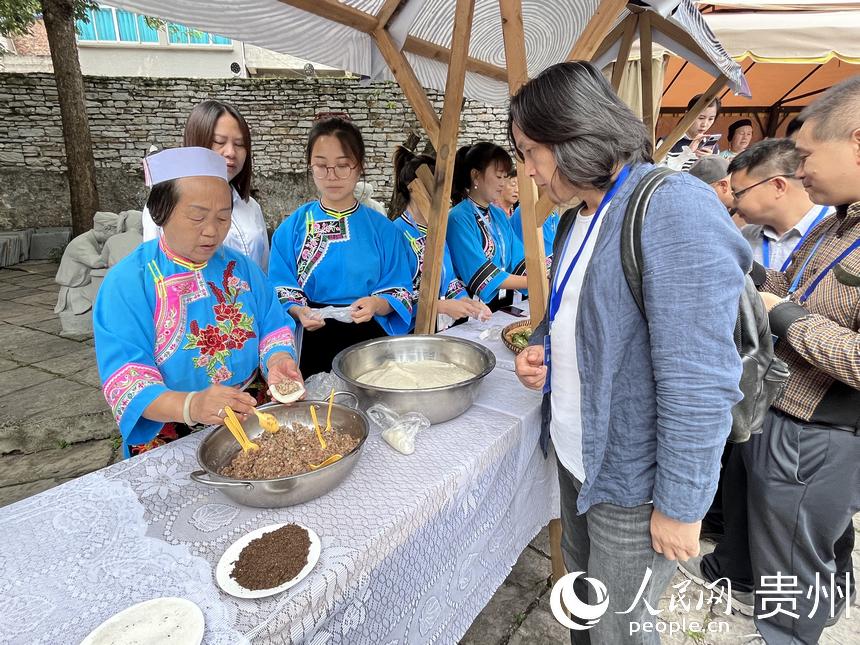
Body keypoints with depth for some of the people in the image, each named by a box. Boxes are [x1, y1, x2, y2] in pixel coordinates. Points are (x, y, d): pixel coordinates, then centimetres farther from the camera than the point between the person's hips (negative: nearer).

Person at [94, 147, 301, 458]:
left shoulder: (240, 267, 9)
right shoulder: (127, 281, -7)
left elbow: (274, 328, 9)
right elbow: (125, 377, -15)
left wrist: (278, 362, -15)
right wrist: (191, 406, -34)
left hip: (248, 417, 4)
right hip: (169, 436, -3)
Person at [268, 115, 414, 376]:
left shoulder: (382, 228, 5)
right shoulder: (292, 228, 5)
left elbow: (400, 292, 3)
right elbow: (280, 292, 3)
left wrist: (377, 304, -16)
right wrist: (298, 311, -17)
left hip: (369, 339, 0)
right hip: (312, 343, 0)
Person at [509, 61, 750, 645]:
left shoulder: (675, 208, -23)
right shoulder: (578, 217, 6)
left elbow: (698, 381, -25)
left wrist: (681, 505, -19)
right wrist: (542, 347, -1)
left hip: (633, 479, -8)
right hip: (577, 456, 8)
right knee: (581, 589, 26)